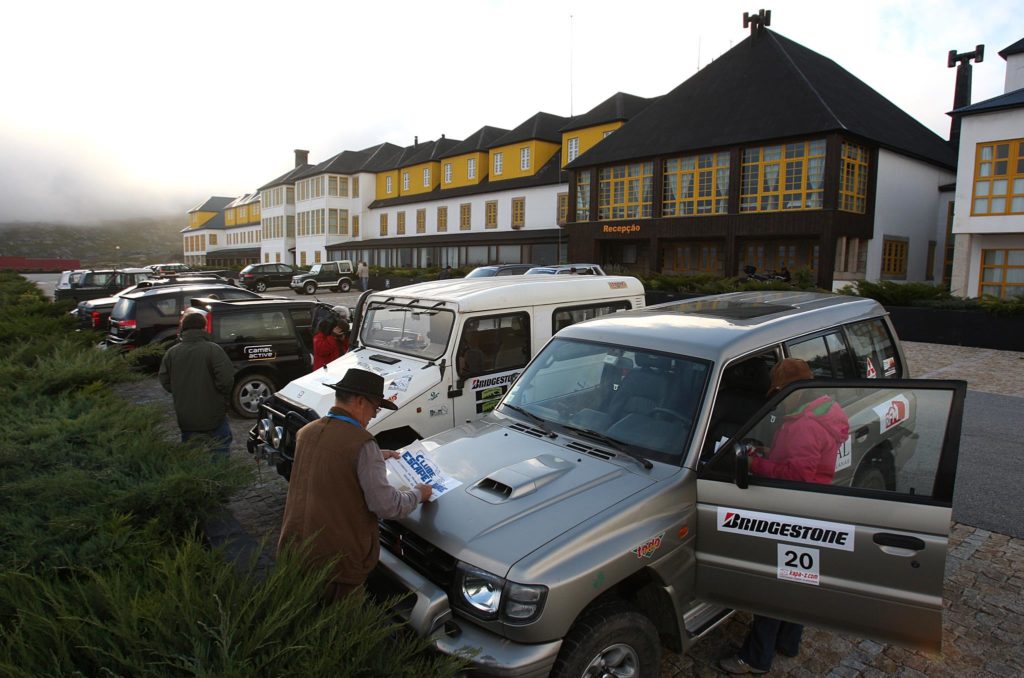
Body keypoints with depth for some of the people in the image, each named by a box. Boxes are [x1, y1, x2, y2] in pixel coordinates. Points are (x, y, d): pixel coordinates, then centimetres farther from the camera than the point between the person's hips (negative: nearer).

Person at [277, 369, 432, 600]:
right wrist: (418, 494, 2)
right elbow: (388, 507, -17)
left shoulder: (305, 432, 4)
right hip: (339, 561, -6)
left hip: (294, 548, 6)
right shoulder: (362, 443, -19)